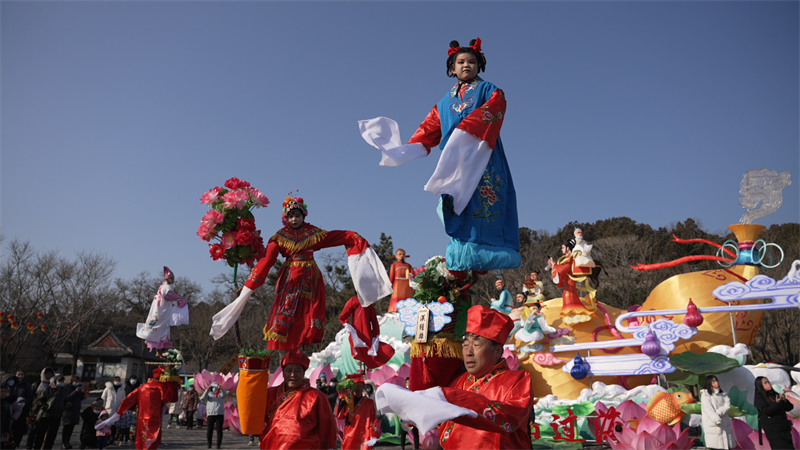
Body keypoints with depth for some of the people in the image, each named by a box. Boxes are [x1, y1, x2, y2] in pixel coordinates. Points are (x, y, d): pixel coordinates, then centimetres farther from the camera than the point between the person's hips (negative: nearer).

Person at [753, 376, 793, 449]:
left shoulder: (775, 394, 12)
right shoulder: (759, 397, -2)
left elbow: (789, 408, 12)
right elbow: (767, 411, -14)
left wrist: (784, 400, -8)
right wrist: (777, 402, -23)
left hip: (784, 427, 6)